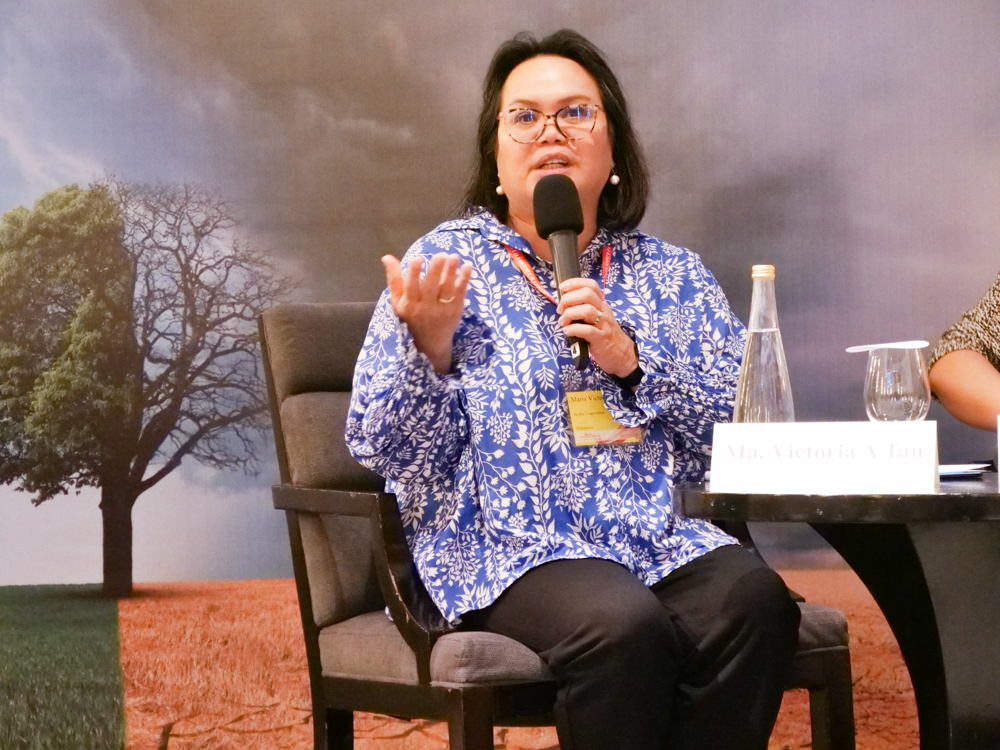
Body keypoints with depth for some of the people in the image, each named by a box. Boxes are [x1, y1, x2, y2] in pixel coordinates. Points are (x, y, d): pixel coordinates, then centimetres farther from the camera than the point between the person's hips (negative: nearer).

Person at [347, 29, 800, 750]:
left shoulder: (673, 274, 16)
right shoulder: (446, 262, 8)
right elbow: (383, 447, 3)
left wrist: (632, 360, -7)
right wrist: (429, 348, -15)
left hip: (663, 539, 3)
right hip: (508, 545, -3)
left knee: (754, 601, -28)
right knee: (624, 626, -34)